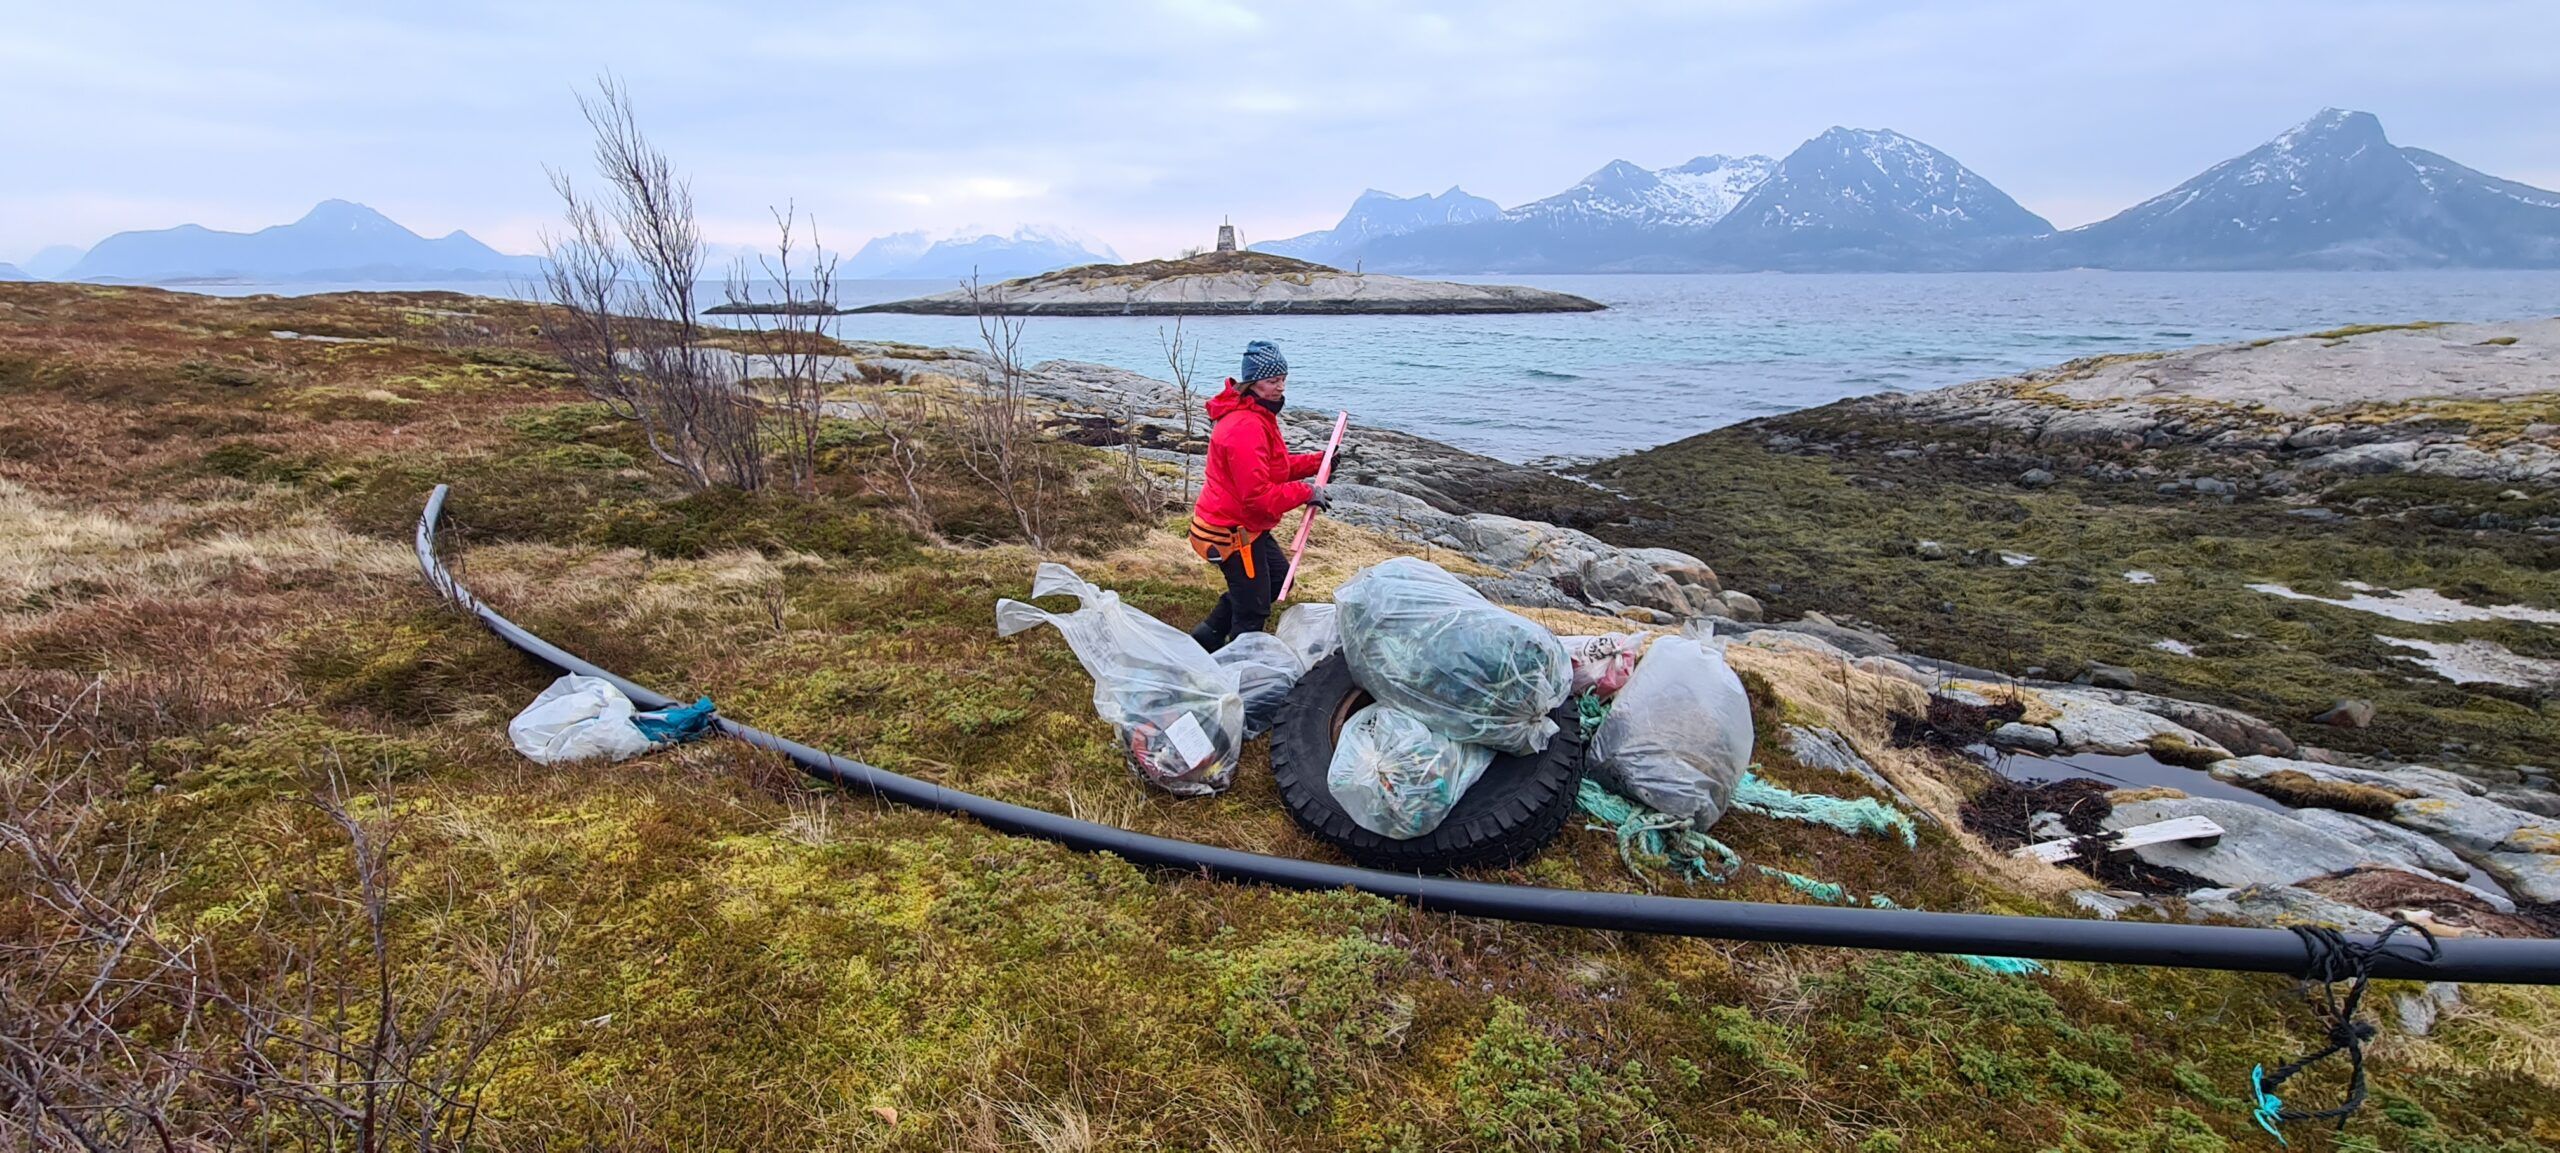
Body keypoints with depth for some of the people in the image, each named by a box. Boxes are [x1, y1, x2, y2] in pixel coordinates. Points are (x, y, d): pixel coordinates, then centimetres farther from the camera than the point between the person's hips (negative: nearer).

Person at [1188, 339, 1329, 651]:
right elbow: (1259, 495, -30)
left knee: (1278, 578, 26)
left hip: (1243, 525, 11)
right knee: (1253, 611, 1)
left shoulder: (1258, 415, 8)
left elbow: (1276, 465, 17)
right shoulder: (1246, 427, -27)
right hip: (1230, 532, -11)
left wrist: (1317, 462, 5)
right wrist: (1306, 493, -20)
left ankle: (1209, 635, 30)